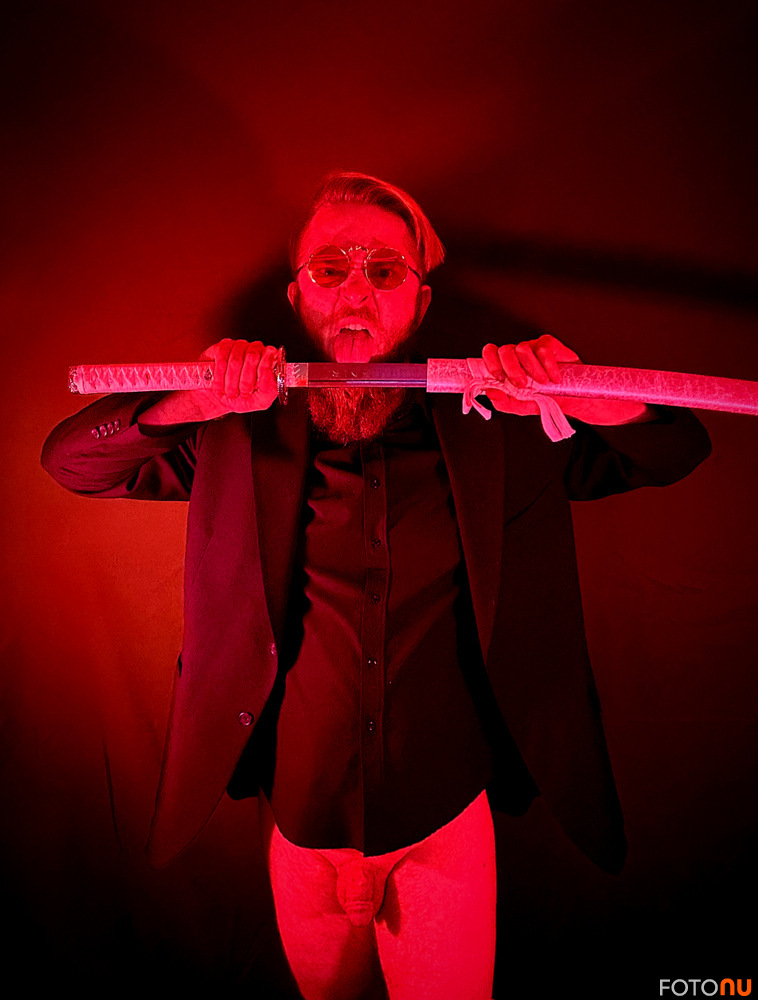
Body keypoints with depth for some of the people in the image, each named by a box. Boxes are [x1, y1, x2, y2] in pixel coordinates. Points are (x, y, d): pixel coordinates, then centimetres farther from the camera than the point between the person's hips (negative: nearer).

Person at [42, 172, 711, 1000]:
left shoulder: (492, 434, -9)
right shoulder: (245, 438, -8)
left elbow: (676, 452, -1)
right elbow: (69, 458, -4)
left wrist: (584, 400, -24)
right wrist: (194, 403, -24)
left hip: (447, 819, -1)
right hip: (303, 821, 2)